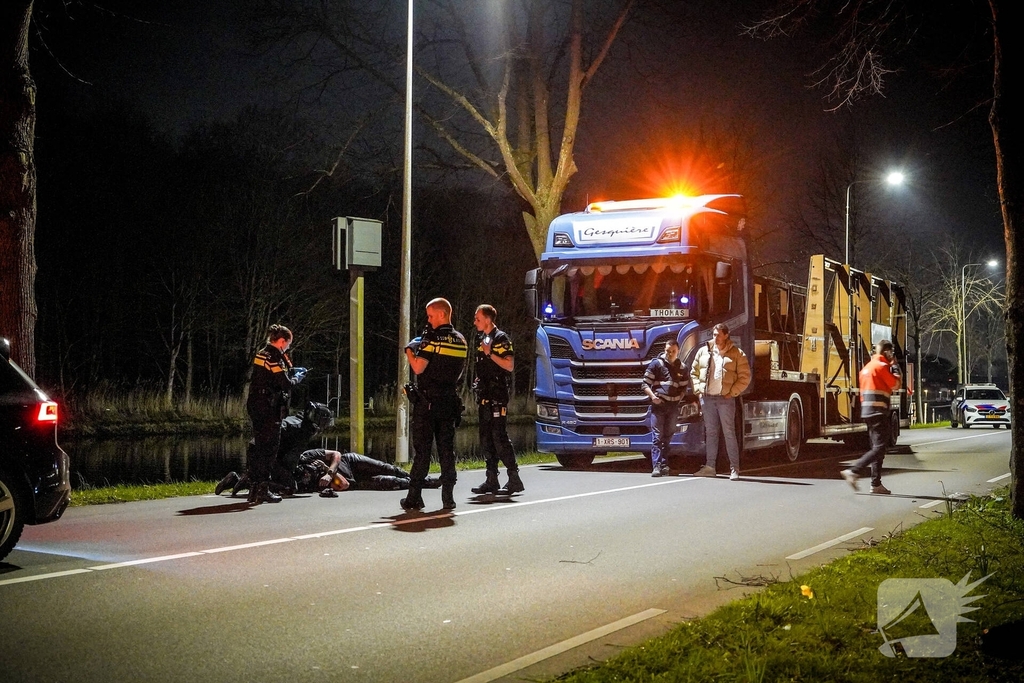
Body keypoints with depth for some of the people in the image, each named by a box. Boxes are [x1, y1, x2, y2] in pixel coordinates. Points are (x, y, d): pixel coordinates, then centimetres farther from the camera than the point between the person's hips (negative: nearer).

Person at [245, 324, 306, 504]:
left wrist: (291, 371, 19)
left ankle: (255, 489, 18)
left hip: (255, 405, 10)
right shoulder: (274, 358, -16)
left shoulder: (261, 354, 13)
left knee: (260, 447, 14)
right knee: (269, 448, -5)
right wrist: (297, 378, 1)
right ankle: (262, 489, -4)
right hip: (269, 408, -10)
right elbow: (286, 384, -18)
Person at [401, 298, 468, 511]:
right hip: (450, 402, 6)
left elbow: (418, 368, -18)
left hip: (427, 402, -5)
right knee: (447, 450, 8)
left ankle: (414, 497, -1)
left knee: (422, 450, -2)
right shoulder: (461, 341, 10)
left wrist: (409, 351, -1)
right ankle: (448, 498, 6)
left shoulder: (432, 339, -12)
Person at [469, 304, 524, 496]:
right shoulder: (482, 340, 19)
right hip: (484, 397, 9)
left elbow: (509, 365, -15)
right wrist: (477, 386, 16)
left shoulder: (501, 338, -7)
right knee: (486, 439, 8)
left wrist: (490, 353, -19)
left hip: (497, 397, -9)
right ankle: (491, 480, 12)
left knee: (500, 438, -11)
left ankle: (514, 479, -8)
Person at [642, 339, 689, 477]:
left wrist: (679, 397, 7)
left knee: (668, 436, 7)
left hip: (673, 406, 4)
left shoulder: (682, 368, 15)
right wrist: (652, 396, -15)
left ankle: (664, 465, 13)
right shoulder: (656, 364, 2)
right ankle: (657, 466, -16)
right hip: (658, 404, -4)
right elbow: (645, 384, 0)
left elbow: (684, 386, 24)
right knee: (658, 436, -10)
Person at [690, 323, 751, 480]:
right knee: (710, 432, 9)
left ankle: (734, 468, -4)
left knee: (729, 433, -5)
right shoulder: (703, 351, 10)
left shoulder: (737, 354, 0)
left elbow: (745, 377, -1)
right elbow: (694, 372, 17)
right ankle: (710, 466, 14)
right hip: (707, 398, 4)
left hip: (725, 399, -4)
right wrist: (698, 389, 4)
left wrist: (732, 392, -8)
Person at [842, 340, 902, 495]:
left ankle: (876, 484, 10)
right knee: (879, 448, -12)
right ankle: (854, 472, -22)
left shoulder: (867, 367, 19)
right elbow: (896, 385, -7)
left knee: (877, 447, 11)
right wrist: (895, 367, 3)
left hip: (867, 412, 10)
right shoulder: (881, 366, -9)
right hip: (878, 412, -10)